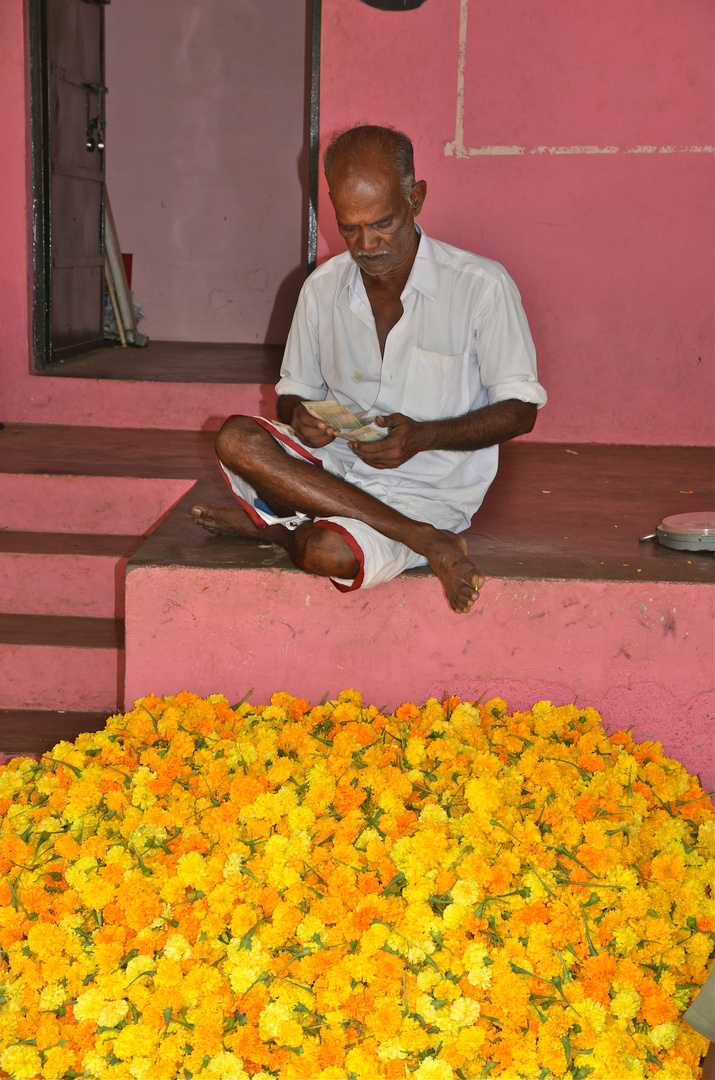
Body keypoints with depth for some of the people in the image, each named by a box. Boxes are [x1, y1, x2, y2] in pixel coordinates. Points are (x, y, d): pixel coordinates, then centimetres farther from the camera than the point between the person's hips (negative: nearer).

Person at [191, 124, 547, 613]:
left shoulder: (481, 286, -10)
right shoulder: (322, 288, 4)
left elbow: (520, 408, -5)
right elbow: (294, 391, 15)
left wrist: (422, 436, -21)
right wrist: (299, 416, -12)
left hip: (426, 489, -5)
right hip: (335, 469, 6)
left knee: (331, 553, -38)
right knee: (236, 439, -27)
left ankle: (267, 524, -2)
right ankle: (425, 540, -20)